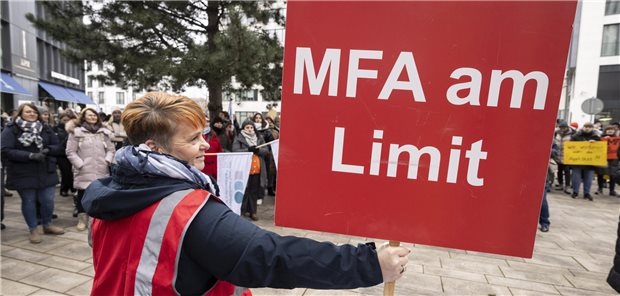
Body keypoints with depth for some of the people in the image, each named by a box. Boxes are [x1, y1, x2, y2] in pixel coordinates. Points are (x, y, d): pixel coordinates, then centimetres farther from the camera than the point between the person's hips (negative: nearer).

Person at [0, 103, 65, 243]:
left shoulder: (46, 129, 8)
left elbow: (57, 147, 9)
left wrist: (47, 150, -13)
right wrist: (30, 155, -24)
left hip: (46, 172, 3)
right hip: (23, 174, -3)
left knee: (48, 200, 6)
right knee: (28, 201, 8)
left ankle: (47, 225, 28)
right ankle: (33, 230, 23)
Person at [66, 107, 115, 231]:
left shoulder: (104, 132, 11)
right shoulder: (76, 132, -1)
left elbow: (111, 149, 12)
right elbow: (70, 152, -3)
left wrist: (107, 161, -3)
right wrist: (80, 165, -10)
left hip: (102, 170, 3)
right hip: (83, 171, -3)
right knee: (83, 194, 4)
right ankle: (82, 218, 18)